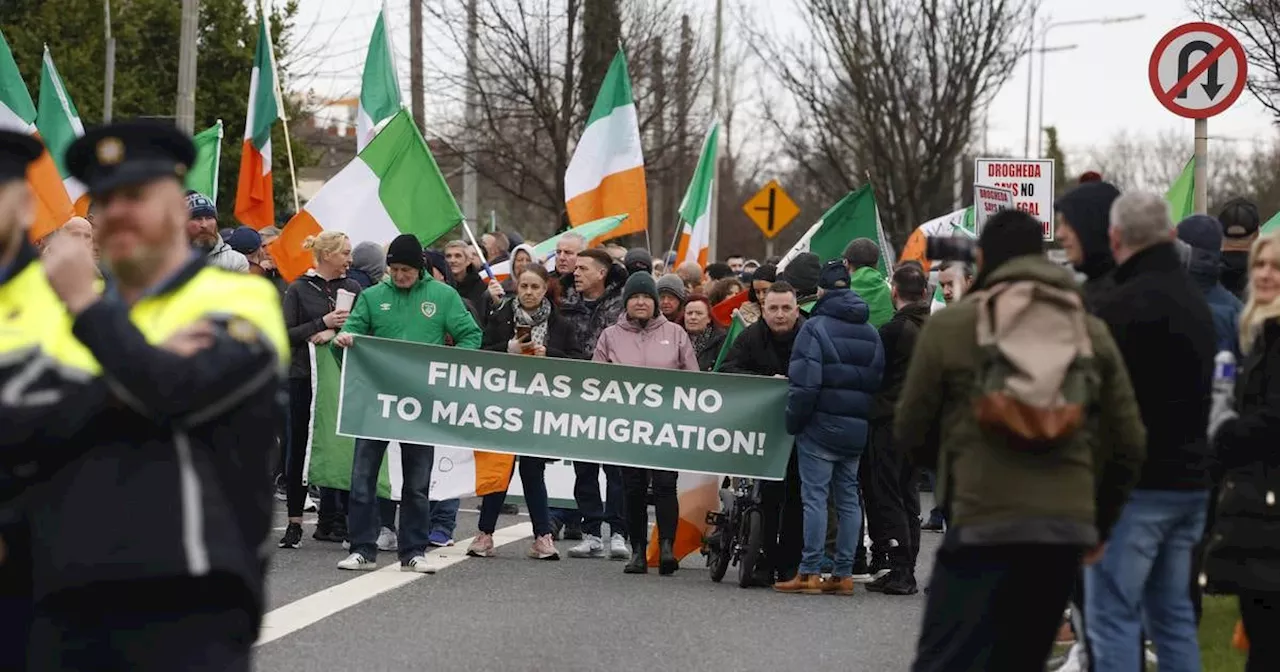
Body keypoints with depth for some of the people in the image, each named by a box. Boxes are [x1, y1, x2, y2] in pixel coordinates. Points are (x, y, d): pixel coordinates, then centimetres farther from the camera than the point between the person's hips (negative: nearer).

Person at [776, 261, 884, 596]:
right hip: (857, 430, 6)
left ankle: (809, 573, -6)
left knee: (815, 496, -5)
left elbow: (804, 383, -15)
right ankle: (843, 574, 10)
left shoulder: (815, 327, -9)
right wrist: (864, 416, 16)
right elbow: (878, 381, 12)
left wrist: (793, 422, -6)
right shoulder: (871, 333, 13)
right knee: (848, 498, 9)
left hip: (820, 428, -6)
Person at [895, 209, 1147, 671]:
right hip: (1068, 526, 5)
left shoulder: (949, 325, 2)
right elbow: (1129, 443, 13)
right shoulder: (1092, 332, 14)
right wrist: (1101, 523, 27)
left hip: (984, 522, -4)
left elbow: (910, 432, 7)